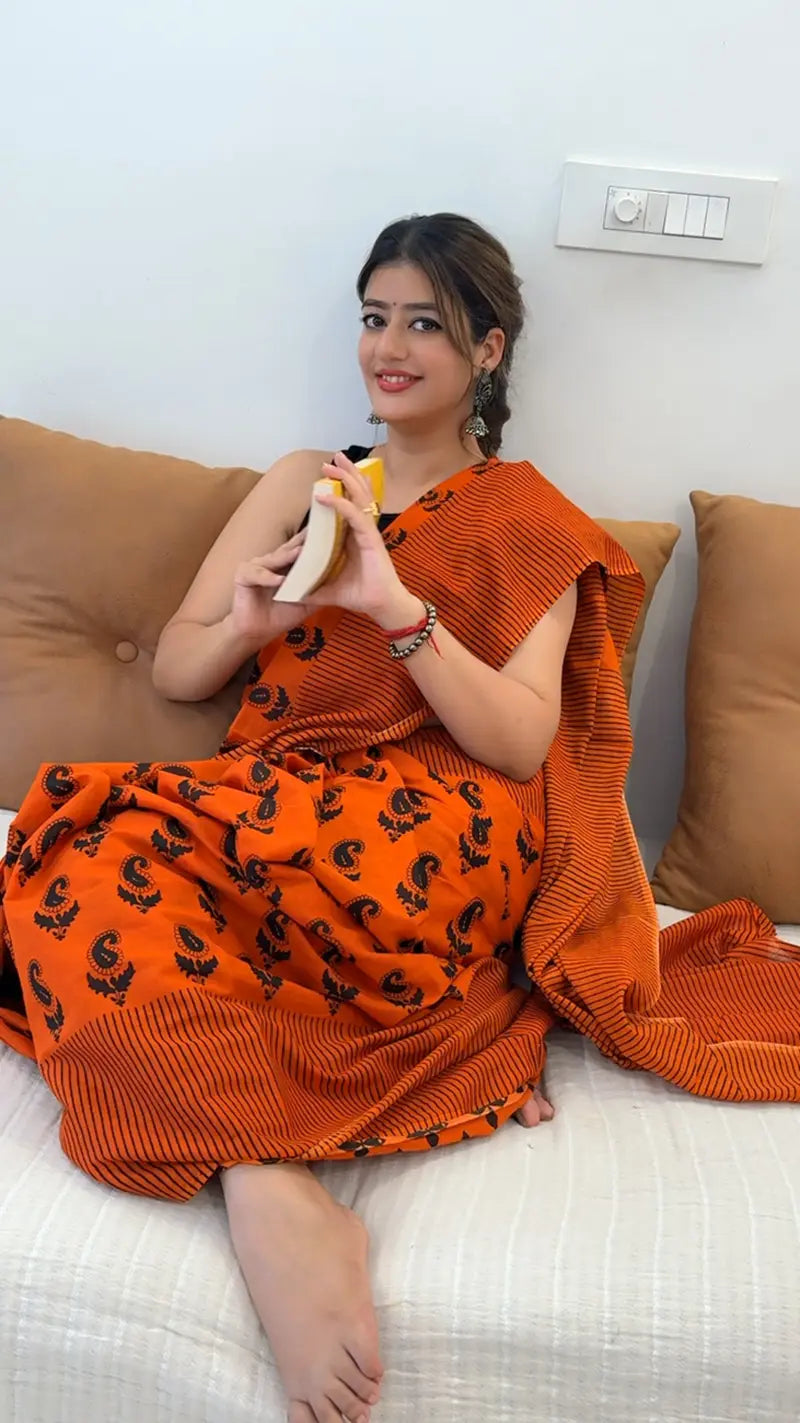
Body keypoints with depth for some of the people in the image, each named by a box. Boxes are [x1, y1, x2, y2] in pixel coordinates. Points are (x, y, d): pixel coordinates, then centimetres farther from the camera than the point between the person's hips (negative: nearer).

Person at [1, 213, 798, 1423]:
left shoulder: (531, 525, 11)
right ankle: (267, 1186, -36)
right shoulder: (303, 482, 22)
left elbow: (521, 745, -4)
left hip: (435, 836, -4)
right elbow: (175, 673, 17)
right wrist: (244, 622, -6)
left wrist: (400, 609, -17)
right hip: (276, 804, 4)